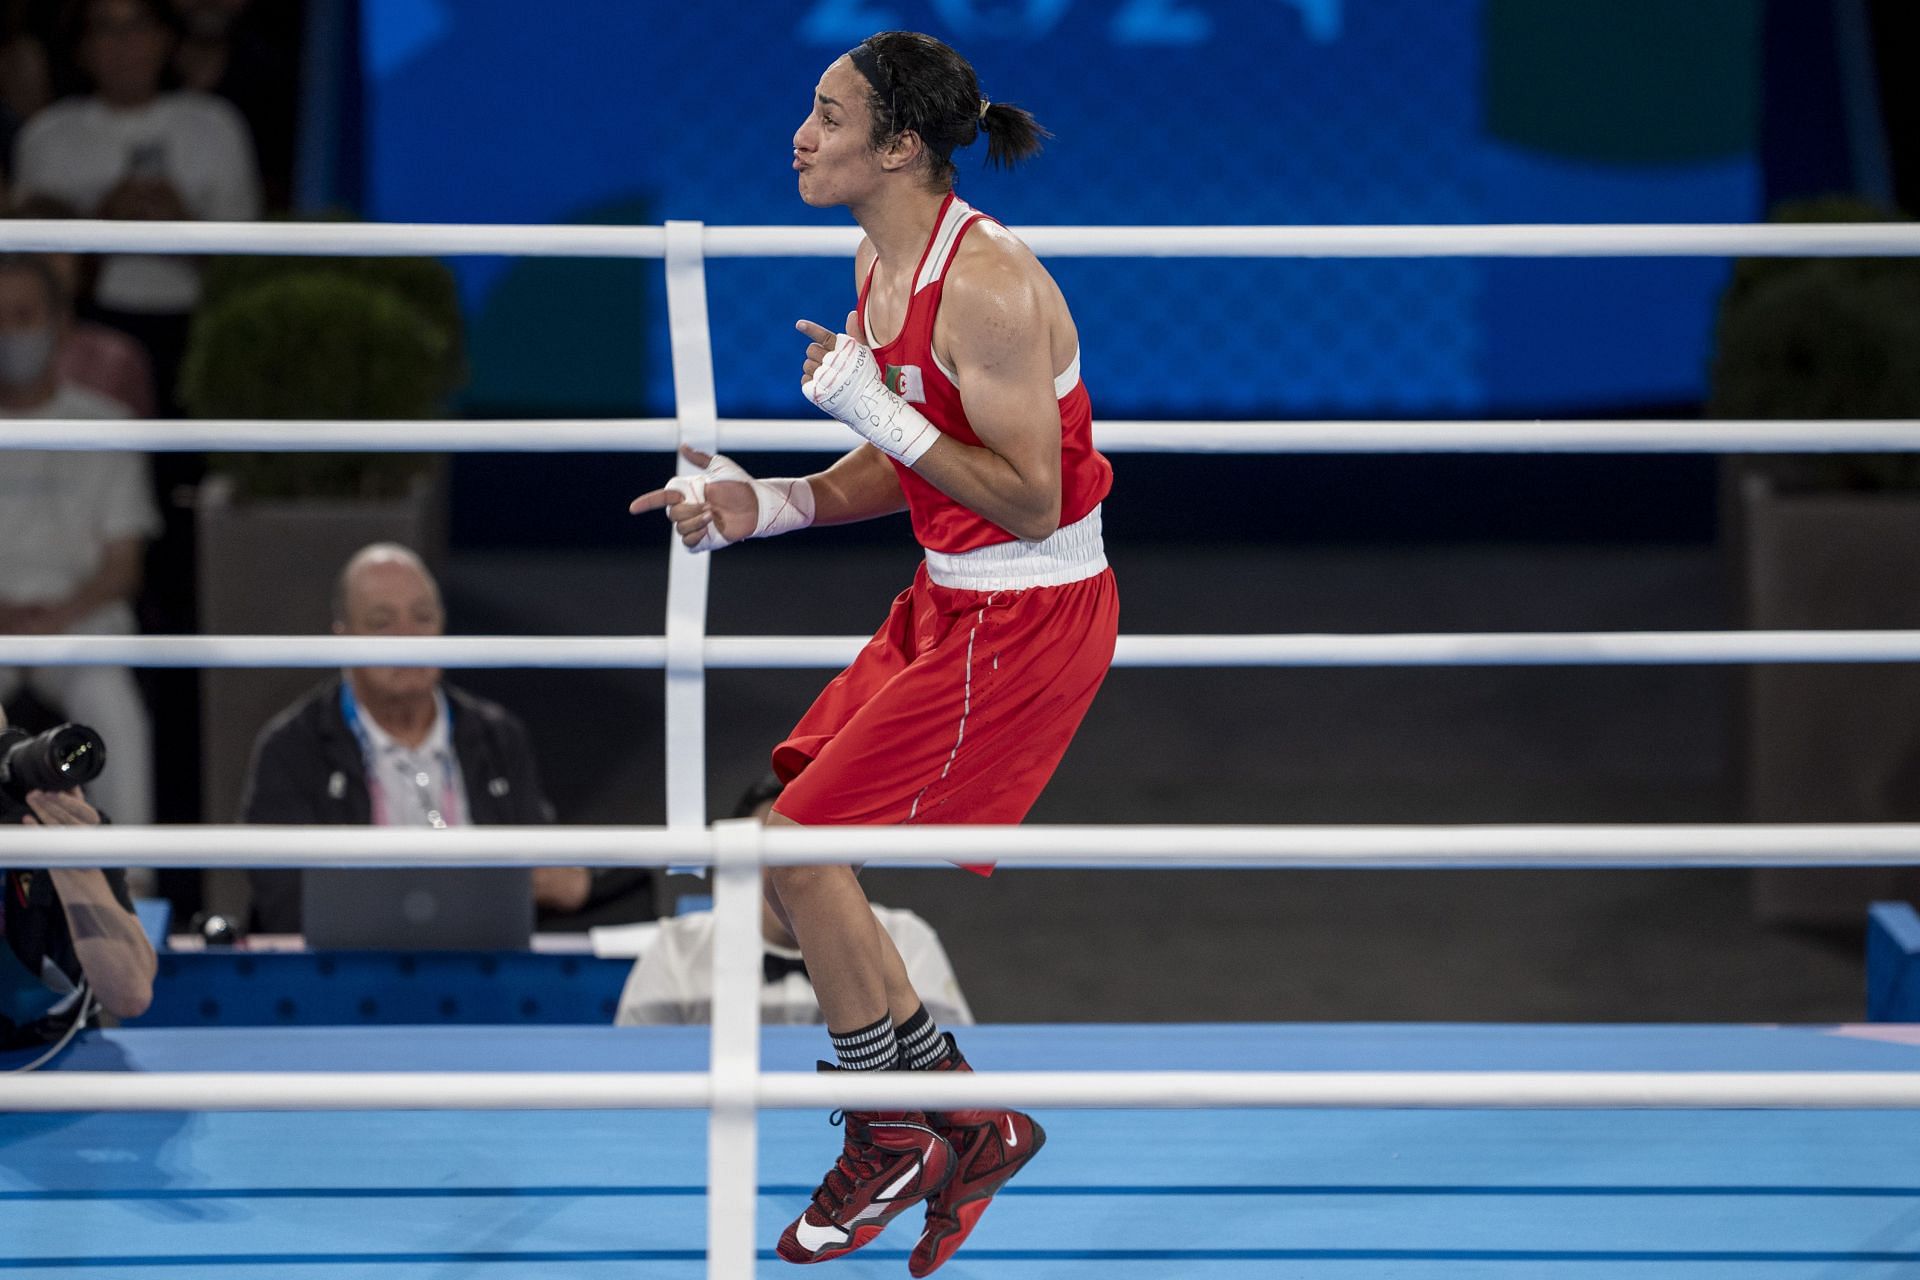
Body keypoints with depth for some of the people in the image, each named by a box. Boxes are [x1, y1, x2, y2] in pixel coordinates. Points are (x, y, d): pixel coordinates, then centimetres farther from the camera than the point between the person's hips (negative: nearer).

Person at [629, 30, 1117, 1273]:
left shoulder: (986, 284, -23)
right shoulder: (881, 266, 7)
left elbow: (1027, 500, -24)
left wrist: (874, 408, -25)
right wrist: (764, 506, 3)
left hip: (1028, 622, -10)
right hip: (950, 603, 10)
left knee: (801, 843, -9)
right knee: (789, 835, 9)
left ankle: (892, 1138, 8)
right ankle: (968, 1119, 16)